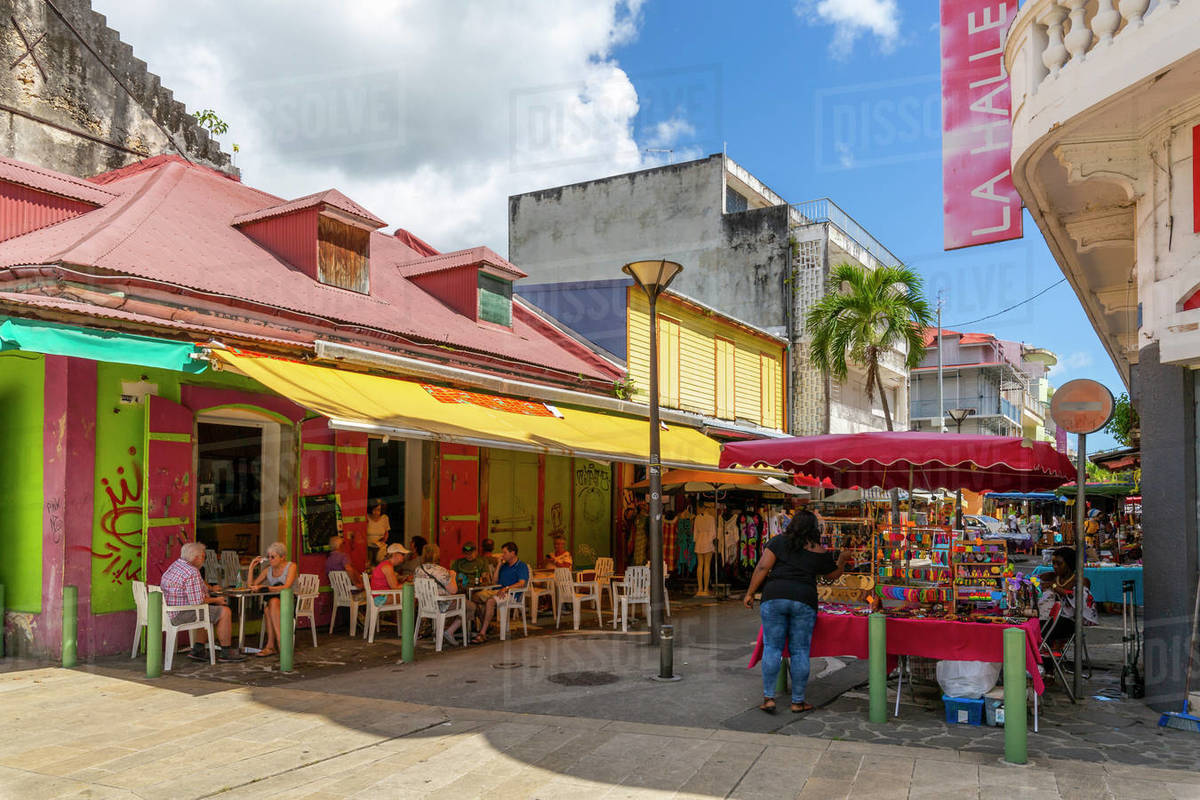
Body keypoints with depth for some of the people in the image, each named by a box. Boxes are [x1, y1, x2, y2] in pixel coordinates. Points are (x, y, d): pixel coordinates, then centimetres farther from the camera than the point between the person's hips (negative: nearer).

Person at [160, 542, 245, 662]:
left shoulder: (175, 565, 12)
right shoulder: (192, 572, -22)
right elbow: (197, 602, -24)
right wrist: (215, 600, -8)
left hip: (171, 611, 11)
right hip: (181, 614, -11)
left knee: (210, 613, 25)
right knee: (224, 611, -7)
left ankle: (198, 649, 20)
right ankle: (225, 652, 2)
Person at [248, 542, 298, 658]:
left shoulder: (291, 566, -4)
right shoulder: (268, 569, 12)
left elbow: (286, 587, -19)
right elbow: (252, 585, 11)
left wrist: (265, 588, -27)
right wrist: (252, 567, 3)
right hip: (273, 601, 4)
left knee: (273, 602, -34)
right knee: (267, 607, -30)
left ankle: (271, 645, -35)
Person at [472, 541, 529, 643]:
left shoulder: (522, 566, 3)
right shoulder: (504, 565, 26)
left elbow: (521, 583, -12)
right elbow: (495, 580, 19)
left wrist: (506, 588, -25)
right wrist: (499, 565, 14)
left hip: (510, 593, -7)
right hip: (496, 590, 7)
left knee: (490, 601, -35)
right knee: (476, 597, -18)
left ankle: (483, 633, -37)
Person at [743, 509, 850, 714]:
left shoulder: (778, 542, 6)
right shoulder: (820, 552, 8)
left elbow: (762, 568, -2)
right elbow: (834, 574, 25)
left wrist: (750, 593, 3)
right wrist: (842, 560, 43)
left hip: (774, 597, 0)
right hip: (804, 600, 0)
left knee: (772, 647, 6)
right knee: (800, 651, 7)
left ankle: (768, 698, 4)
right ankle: (798, 701, 14)